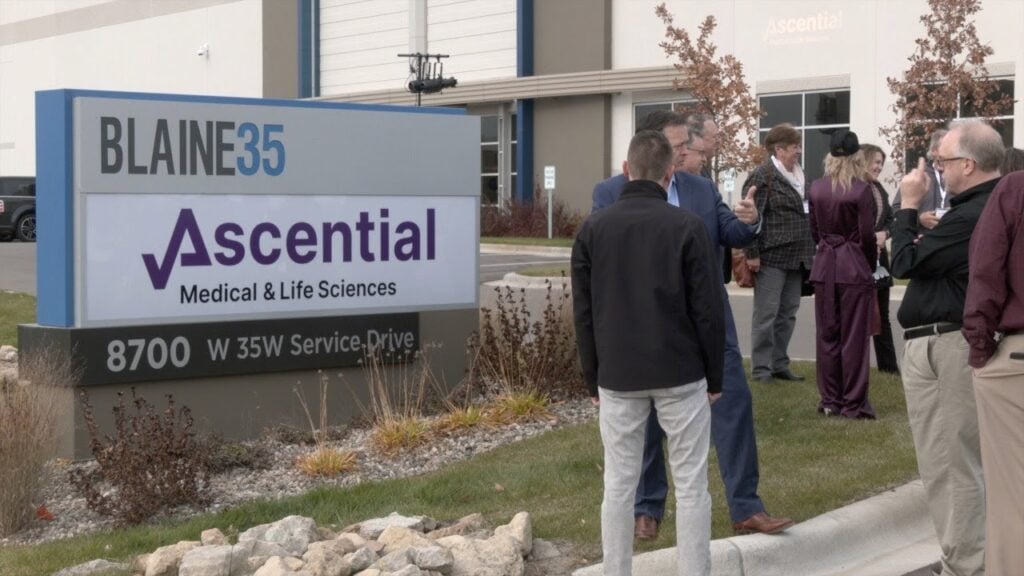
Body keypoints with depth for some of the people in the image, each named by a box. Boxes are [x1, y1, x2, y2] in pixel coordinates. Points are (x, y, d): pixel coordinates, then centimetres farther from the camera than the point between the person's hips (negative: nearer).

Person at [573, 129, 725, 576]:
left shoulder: (593, 229, 1)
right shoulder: (686, 226, -7)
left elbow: (584, 314, 4)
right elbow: (708, 311, -6)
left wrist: (593, 380, 12)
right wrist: (714, 376, 5)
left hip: (618, 376, 2)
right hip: (680, 374, -2)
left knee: (619, 485, 8)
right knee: (690, 485, 5)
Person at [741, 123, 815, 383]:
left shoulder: (797, 175, 16)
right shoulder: (762, 176, -9)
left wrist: (808, 253, 18)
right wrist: (752, 254, -19)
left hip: (795, 258, 8)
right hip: (772, 257, -8)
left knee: (788, 313, 11)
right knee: (766, 314, -2)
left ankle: (779, 364, 19)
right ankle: (761, 368, 3)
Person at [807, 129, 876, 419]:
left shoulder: (816, 189, 1)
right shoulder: (861, 190, -13)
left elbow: (814, 230, 8)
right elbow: (867, 235, -11)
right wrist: (872, 263, 6)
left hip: (824, 267, 4)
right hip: (854, 267, -4)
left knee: (827, 335, 11)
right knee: (854, 337, 2)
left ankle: (830, 400, 15)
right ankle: (853, 403, 5)